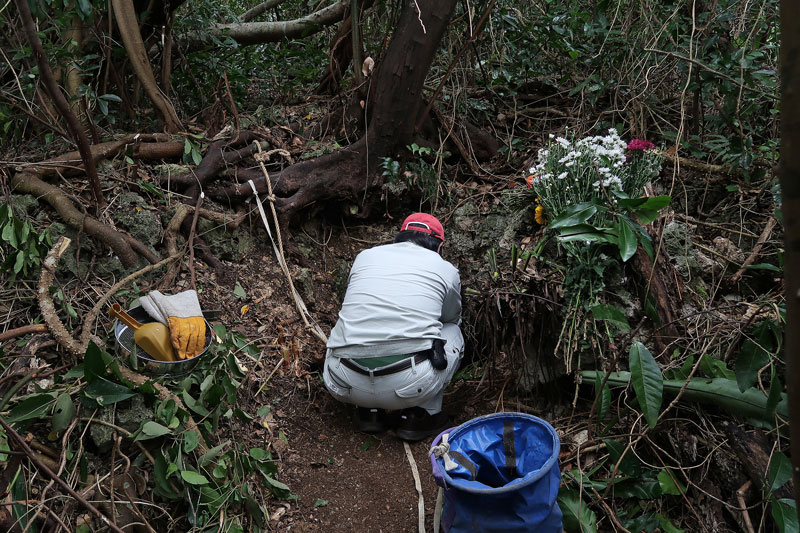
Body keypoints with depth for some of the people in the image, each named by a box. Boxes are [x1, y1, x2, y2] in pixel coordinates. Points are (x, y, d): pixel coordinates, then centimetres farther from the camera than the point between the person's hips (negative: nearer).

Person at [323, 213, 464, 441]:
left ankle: (368, 411, 19)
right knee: (452, 332, 26)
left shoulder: (365, 256, 18)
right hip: (410, 385, -2)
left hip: (345, 384, 3)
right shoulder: (446, 269, 12)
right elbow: (452, 318, 32)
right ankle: (420, 415, 15)